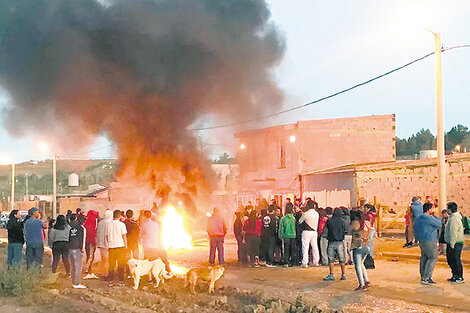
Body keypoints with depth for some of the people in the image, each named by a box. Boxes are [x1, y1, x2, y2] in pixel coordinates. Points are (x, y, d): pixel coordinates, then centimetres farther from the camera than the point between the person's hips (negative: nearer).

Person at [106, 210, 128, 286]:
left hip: (111, 246, 3)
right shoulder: (121, 224, -7)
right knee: (121, 264, 6)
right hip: (120, 246, -3)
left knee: (111, 265, 8)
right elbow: (124, 236, -5)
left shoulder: (109, 224, 3)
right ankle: (120, 281, 6)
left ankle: (110, 281, 7)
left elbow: (107, 236, 10)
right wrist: (126, 245, 6)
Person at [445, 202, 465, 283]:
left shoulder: (454, 219, -20)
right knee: (450, 260, 16)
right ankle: (455, 276, 25)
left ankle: (459, 278, 2)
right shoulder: (451, 218, 14)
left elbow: (453, 233, -23)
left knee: (456, 260, -5)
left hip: (456, 243, -11)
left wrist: (452, 245, -22)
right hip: (451, 243, 11)